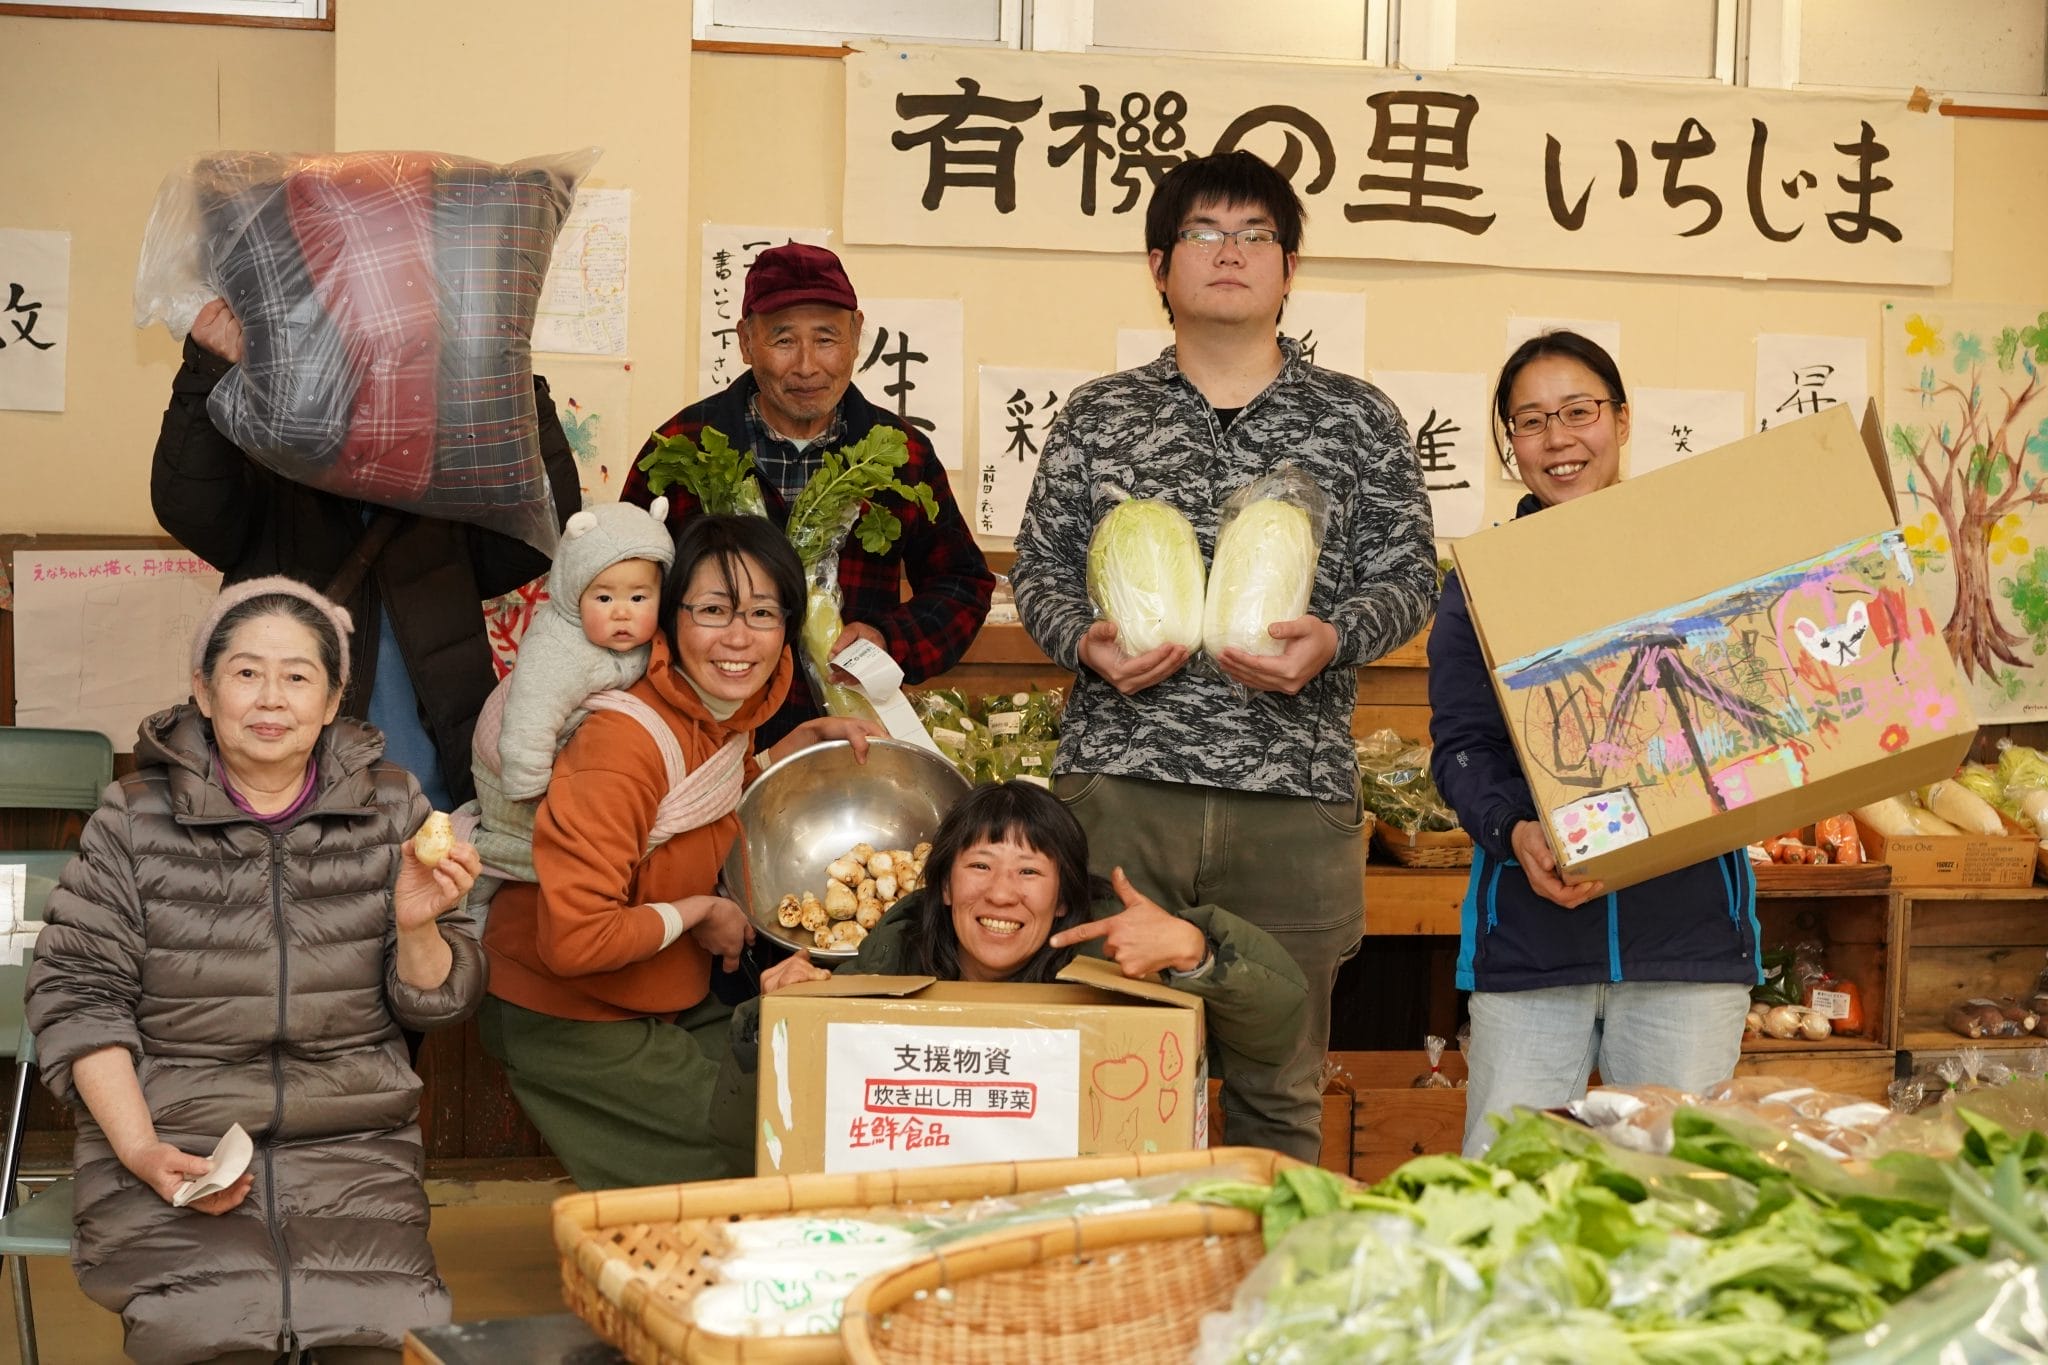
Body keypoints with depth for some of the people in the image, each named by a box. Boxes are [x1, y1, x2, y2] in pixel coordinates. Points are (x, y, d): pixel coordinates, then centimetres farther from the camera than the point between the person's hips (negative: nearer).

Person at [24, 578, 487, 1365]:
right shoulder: (135, 819, 3)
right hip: (176, 1141, -1)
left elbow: (432, 1004, 10)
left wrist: (418, 926, -13)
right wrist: (139, 1149, -10)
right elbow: (79, 993, 3)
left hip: (351, 1143, 1)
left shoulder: (390, 809, 7)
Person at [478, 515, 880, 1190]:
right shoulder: (625, 742, -30)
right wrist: (699, 912, -21)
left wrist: (805, 739, 6)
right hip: (564, 1024, -9)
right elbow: (573, 940, -35)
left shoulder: (724, 712, -3)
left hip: (670, 1002, 9)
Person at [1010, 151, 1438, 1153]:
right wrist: (1085, 642, -7)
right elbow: (1039, 567, 13)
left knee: (1278, 1088, 6)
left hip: (1295, 790, 0)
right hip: (1118, 779, 0)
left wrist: (1332, 638, -12)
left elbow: (1408, 575, 8)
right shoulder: (1096, 419, 12)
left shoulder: (1358, 421, 10)